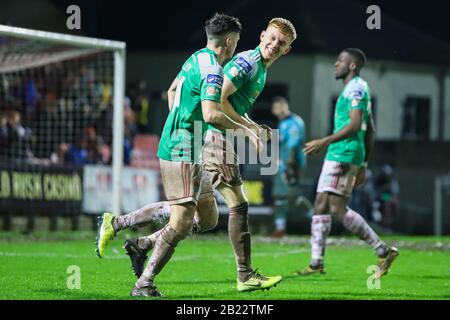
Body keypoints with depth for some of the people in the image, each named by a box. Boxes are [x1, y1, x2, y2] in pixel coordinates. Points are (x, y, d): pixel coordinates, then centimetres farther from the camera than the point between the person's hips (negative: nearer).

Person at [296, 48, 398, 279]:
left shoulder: (355, 88, -10)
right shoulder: (357, 89, 22)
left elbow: (355, 124, -21)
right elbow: (370, 131, 23)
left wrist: (326, 142, -24)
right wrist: (363, 165, 24)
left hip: (344, 154, -11)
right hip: (337, 155, 11)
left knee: (338, 208, -13)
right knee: (320, 205, 6)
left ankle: (383, 251, -10)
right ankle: (316, 263, 4)